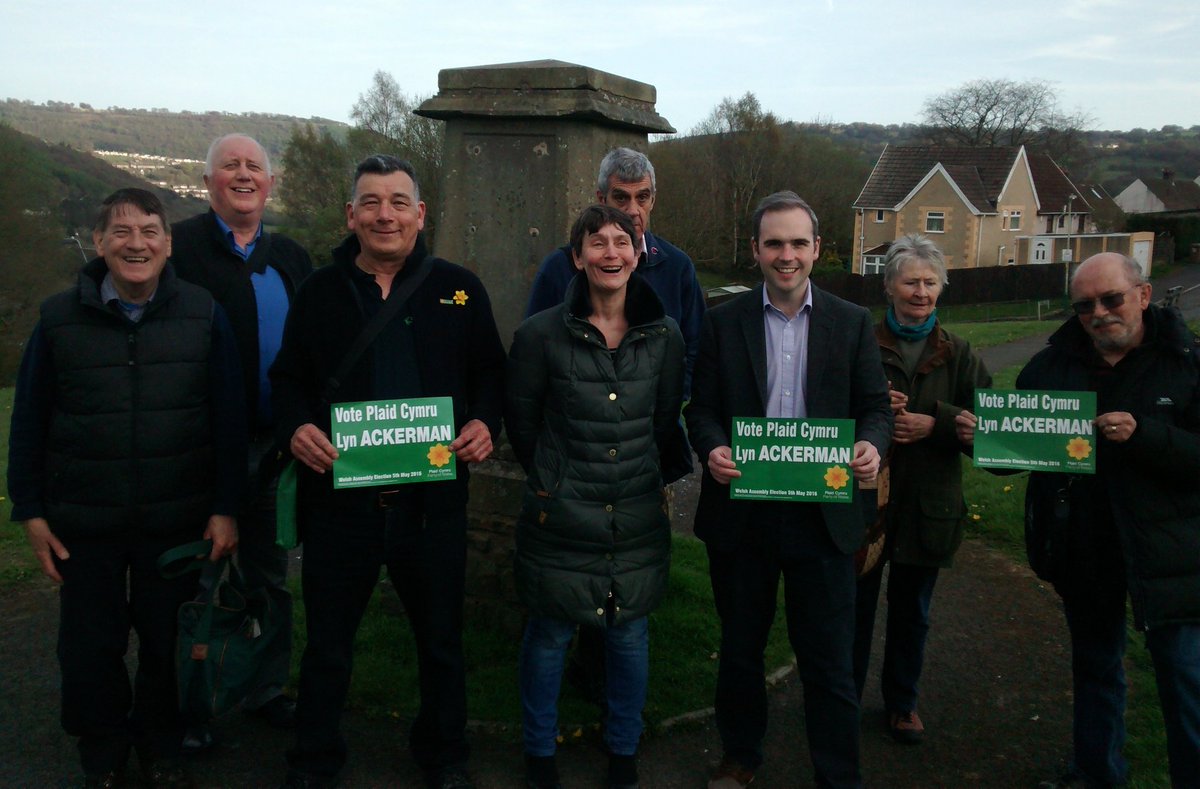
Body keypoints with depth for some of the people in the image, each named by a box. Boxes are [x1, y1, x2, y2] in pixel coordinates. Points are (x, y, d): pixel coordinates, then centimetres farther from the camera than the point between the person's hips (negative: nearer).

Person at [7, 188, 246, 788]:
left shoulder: (203, 315, -3)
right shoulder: (59, 319, -1)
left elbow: (228, 420, -2)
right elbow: (29, 423, 3)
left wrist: (225, 508, -4)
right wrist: (31, 510, 2)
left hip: (178, 520, 0)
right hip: (83, 523, 1)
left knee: (168, 641, 12)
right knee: (90, 647, 12)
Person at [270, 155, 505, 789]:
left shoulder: (459, 289, 4)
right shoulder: (319, 291, 5)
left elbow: (491, 372, 9)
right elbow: (287, 379, 8)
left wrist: (485, 422, -10)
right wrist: (295, 428, -11)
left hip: (433, 497, 0)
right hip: (339, 495, 0)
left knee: (440, 639, 15)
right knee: (327, 642, 14)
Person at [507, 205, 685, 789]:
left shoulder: (664, 336, 0)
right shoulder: (542, 334, -8)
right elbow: (520, 420, 3)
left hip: (638, 519, 2)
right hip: (560, 520, -2)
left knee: (629, 636, 13)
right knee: (549, 636, 11)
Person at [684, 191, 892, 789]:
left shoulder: (852, 323, 5)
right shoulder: (723, 321, 3)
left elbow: (875, 404, 5)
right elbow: (701, 406, 2)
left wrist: (871, 445, -17)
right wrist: (712, 448, -19)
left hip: (821, 511, 0)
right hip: (741, 510, 1)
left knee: (829, 659, 5)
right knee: (740, 648, 16)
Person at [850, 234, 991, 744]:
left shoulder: (958, 355, 3)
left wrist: (936, 423, -20)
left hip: (928, 508, 2)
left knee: (912, 612, 17)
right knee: (856, 606, 9)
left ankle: (902, 701, 36)